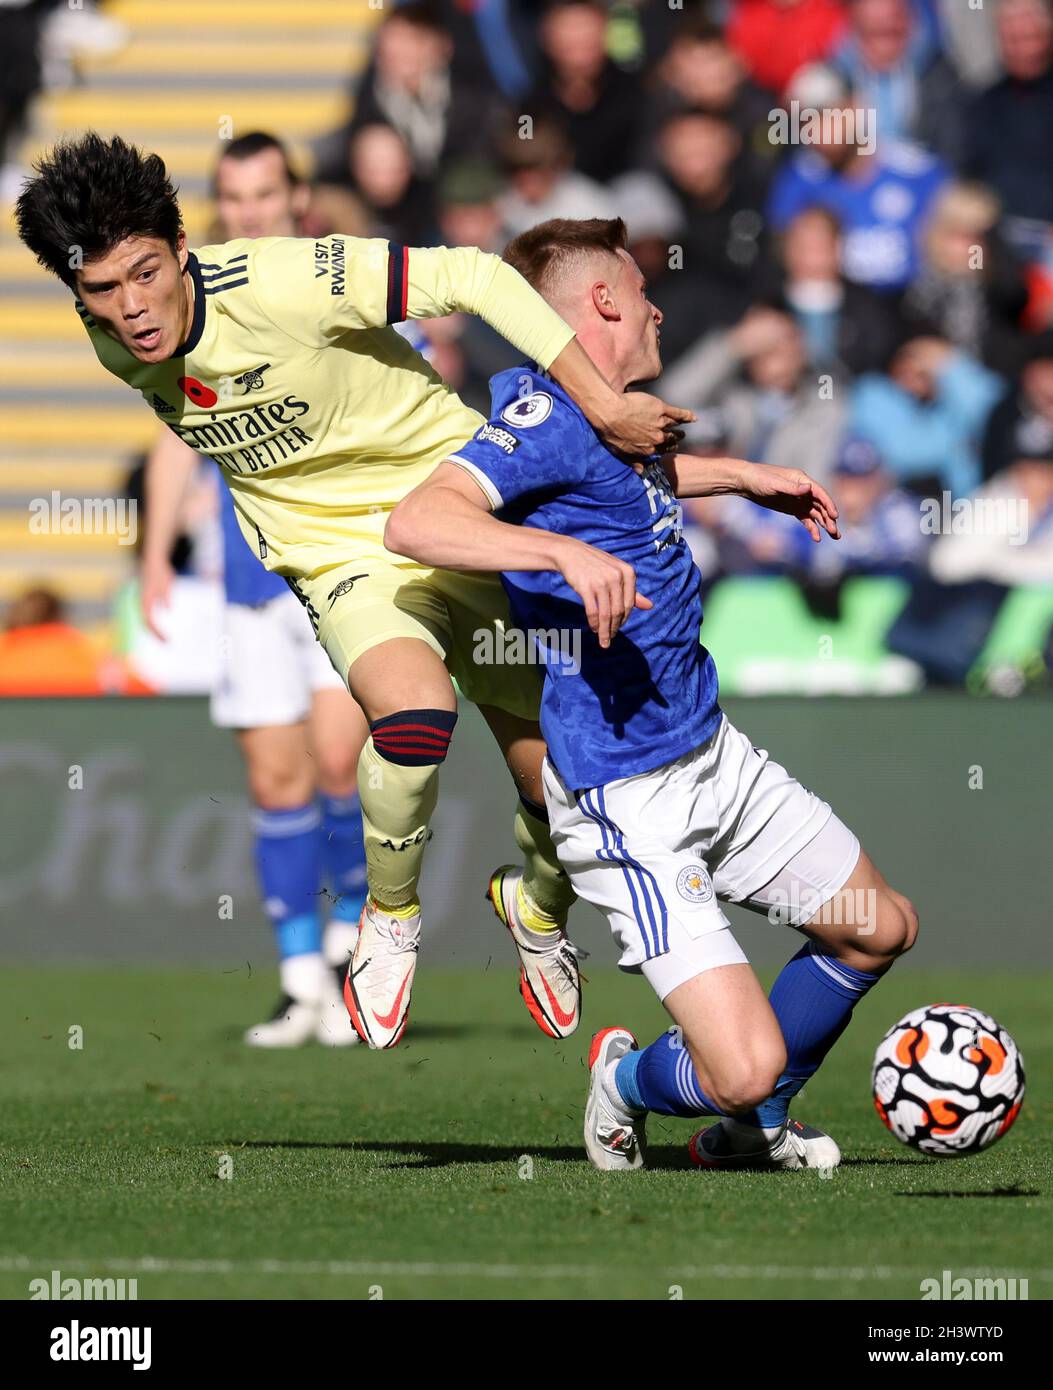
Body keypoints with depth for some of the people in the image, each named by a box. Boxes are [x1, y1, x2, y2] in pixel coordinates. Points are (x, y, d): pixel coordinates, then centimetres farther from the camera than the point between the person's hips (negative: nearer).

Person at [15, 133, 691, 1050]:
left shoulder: (279, 284, -27)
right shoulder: (114, 348, -9)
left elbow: (472, 279, -26)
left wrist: (603, 408, -29)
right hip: (344, 561, 2)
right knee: (415, 712, -32)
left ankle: (537, 908, 39)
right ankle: (391, 918, -6)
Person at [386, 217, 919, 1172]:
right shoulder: (548, 415, -18)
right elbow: (416, 522, -34)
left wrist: (749, 476, 37)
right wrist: (568, 552, -44)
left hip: (715, 753, 10)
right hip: (629, 798, -10)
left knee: (880, 928, 20)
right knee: (743, 1066, -16)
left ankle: (752, 1124, 38)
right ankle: (629, 1082, 19)